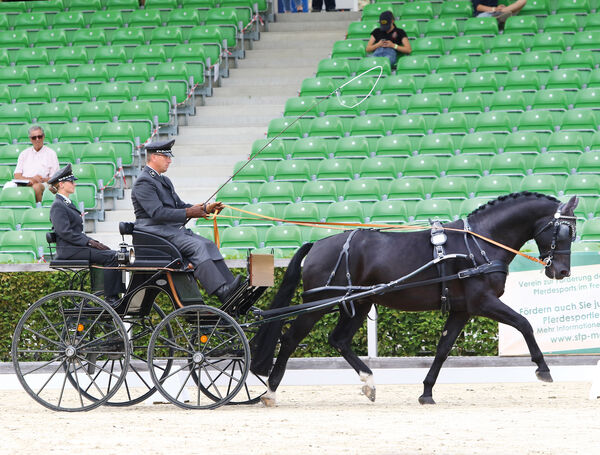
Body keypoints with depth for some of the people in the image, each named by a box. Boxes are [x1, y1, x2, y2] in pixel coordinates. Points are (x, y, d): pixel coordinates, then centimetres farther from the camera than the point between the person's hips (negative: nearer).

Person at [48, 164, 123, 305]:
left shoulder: (67, 203, 21)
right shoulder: (58, 206, -10)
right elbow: (65, 232, -19)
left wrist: (93, 241, 9)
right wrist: (89, 242, -18)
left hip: (77, 246, 10)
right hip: (69, 250, -10)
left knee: (114, 254, -4)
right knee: (111, 257, -21)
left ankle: (114, 296, -9)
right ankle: (110, 298, -19)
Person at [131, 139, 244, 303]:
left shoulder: (164, 180, 23)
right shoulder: (143, 182, -11)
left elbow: (179, 206, 23)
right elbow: (157, 212, -21)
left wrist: (206, 208, 8)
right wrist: (188, 213, -21)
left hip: (175, 230, 10)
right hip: (157, 232, -10)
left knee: (209, 245, -8)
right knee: (197, 246, -26)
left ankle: (231, 287, -18)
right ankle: (221, 291, -37)